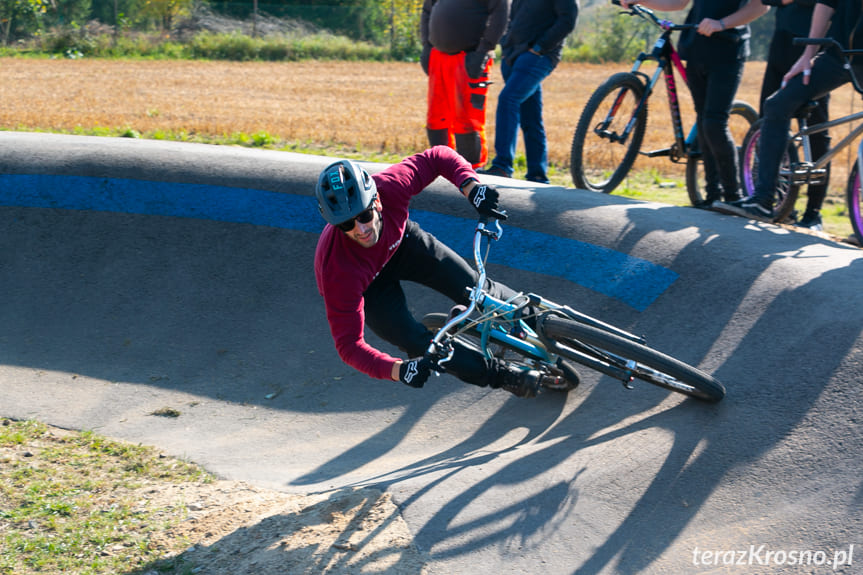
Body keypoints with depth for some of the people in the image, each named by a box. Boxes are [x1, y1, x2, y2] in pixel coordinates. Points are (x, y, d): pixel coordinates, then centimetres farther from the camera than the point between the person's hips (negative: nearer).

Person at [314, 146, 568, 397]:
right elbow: (348, 343, -42)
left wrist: (471, 185, -39)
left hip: (400, 242, 3)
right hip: (367, 286, -3)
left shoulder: (389, 187, -38)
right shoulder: (337, 269, -45)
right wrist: (398, 370, -57)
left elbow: (438, 157, -21)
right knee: (419, 345, -16)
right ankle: (508, 378, 1)